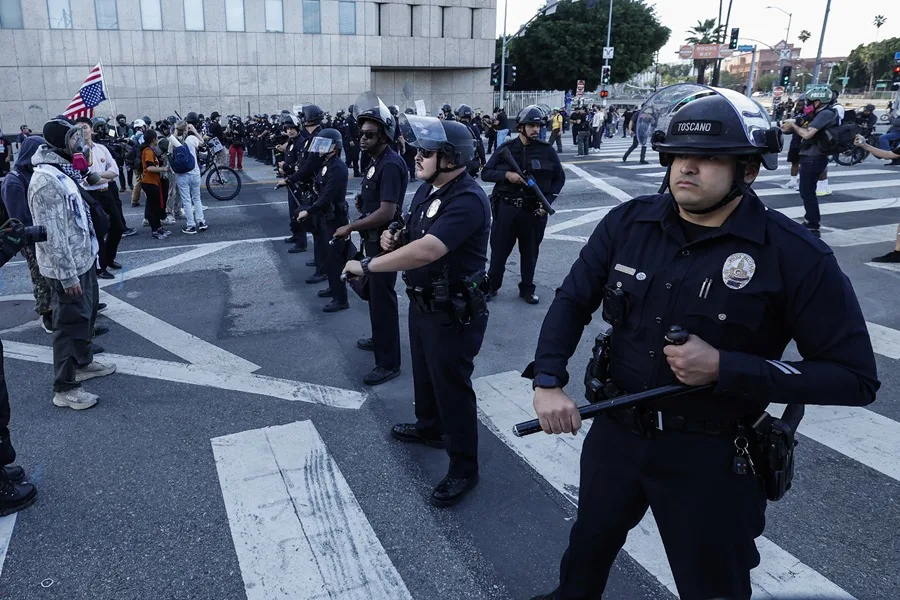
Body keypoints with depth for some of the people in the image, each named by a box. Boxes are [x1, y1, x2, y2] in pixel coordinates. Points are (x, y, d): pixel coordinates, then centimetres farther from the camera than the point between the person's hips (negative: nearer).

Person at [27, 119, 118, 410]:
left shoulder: (62, 171, 9)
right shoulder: (47, 180, -23)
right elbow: (53, 234, -25)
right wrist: (68, 275, -23)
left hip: (82, 258, 10)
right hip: (67, 266, -10)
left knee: (86, 314, 22)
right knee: (70, 322, -2)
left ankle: (83, 362, 41)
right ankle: (64, 388, 8)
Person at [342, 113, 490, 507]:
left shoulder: (467, 201, -27)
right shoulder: (428, 188, 3)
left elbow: (425, 251, -38)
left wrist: (366, 265, -29)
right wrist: (394, 239, -7)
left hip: (454, 314, -9)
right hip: (422, 302, 9)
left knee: (452, 386, 3)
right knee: (424, 373, 26)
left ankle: (464, 469, 21)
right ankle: (429, 428, 51)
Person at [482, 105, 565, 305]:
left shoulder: (547, 151, -1)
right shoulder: (506, 148, -1)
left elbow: (559, 178, 7)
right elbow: (485, 173, 1)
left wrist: (547, 202, -5)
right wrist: (506, 175, -17)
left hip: (534, 210, 1)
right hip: (507, 207, 0)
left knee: (530, 251, 12)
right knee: (499, 248, 8)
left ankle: (527, 288, 27)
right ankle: (492, 285, 24)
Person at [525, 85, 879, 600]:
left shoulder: (796, 256, -18)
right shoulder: (628, 223, -7)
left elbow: (855, 376, -15)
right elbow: (573, 301, 1)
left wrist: (724, 368, -25)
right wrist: (548, 382, -13)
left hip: (712, 456, -3)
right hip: (615, 431, 4)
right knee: (590, 541, 28)